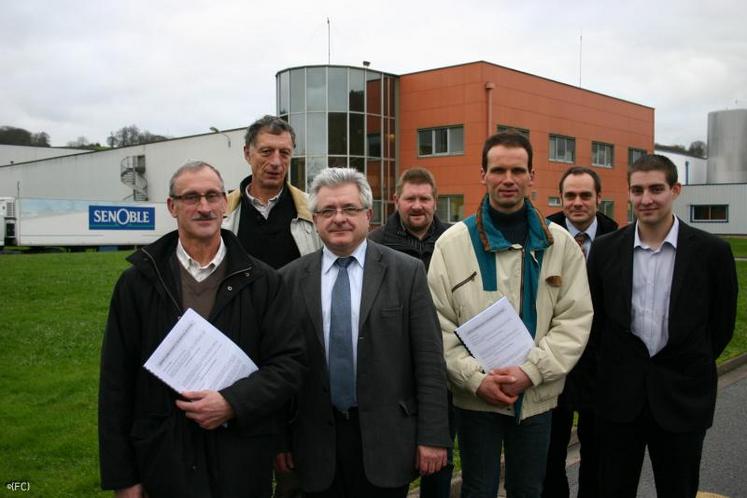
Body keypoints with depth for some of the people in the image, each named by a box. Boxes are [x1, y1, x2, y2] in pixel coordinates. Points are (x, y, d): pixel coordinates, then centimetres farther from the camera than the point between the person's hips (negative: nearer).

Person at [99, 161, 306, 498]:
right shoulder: (137, 282, 1)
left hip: (242, 461, 0)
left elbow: (291, 362, -2)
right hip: (164, 462, 0)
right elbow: (117, 382, 1)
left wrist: (233, 402, -16)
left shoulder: (263, 282, 0)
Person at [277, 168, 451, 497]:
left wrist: (433, 435, -6)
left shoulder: (406, 271, -3)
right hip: (318, 440, 2)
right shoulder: (291, 278, 2)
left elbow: (429, 359, -4)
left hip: (386, 437, -1)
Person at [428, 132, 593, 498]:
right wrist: (476, 378, -16)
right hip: (475, 396, -1)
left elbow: (575, 319, -5)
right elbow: (440, 324, -6)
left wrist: (530, 370, -16)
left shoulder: (560, 243, -1)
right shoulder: (453, 243, -5)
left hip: (537, 396, 2)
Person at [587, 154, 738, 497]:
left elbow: (721, 326, 4)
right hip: (619, 395, 1)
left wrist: (693, 368, 9)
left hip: (683, 396, -1)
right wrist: (614, 366, 10)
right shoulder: (606, 249, -1)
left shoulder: (711, 251, -6)